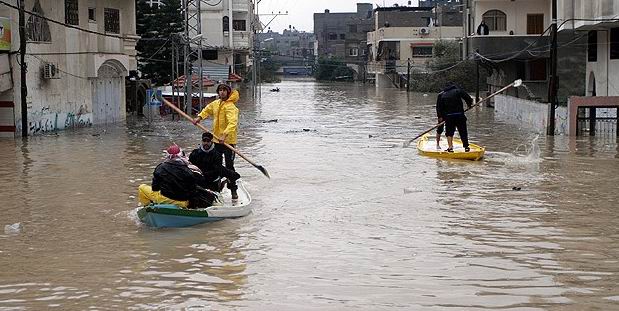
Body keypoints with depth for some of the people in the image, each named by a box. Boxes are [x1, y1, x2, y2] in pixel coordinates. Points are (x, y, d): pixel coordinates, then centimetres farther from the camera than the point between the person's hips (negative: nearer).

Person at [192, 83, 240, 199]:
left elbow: (232, 123, -31)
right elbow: (207, 110, 30)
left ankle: (233, 190, 0)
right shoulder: (215, 103, 8)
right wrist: (199, 117, 12)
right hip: (216, 139, 8)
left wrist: (224, 135, -42)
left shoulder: (231, 107, -18)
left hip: (228, 140, -8)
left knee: (229, 166, -7)